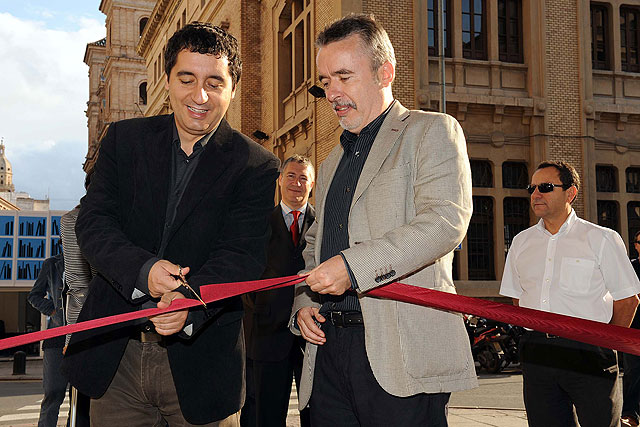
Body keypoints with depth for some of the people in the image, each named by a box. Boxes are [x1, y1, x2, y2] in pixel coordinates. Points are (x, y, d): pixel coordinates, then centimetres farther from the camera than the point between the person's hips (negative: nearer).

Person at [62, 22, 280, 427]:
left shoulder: (256, 166, -3)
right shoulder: (124, 138, 5)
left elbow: (242, 255, -12)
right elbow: (93, 221, -3)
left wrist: (191, 299, -32)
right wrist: (142, 270, -23)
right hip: (114, 354, 3)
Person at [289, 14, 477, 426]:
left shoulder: (431, 132, 2)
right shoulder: (332, 162, 25)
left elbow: (445, 222, -14)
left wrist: (353, 265, -21)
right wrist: (303, 303, 8)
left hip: (404, 350, -6)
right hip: (330, 345, 6)